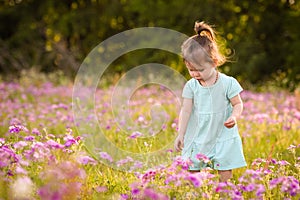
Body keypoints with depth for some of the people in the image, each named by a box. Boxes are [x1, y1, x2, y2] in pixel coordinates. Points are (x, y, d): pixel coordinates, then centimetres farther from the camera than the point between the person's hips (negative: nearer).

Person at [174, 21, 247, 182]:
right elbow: (186, 110, -2)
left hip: (223, 136, -2)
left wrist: (234, 117, -23)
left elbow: (238, 104, -1)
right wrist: (180, 134, -7)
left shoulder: (228, 83, -9)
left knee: (225, 172, -2)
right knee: (192, 171, 3)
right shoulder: (191, 86, -1)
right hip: (198, 137, 2)